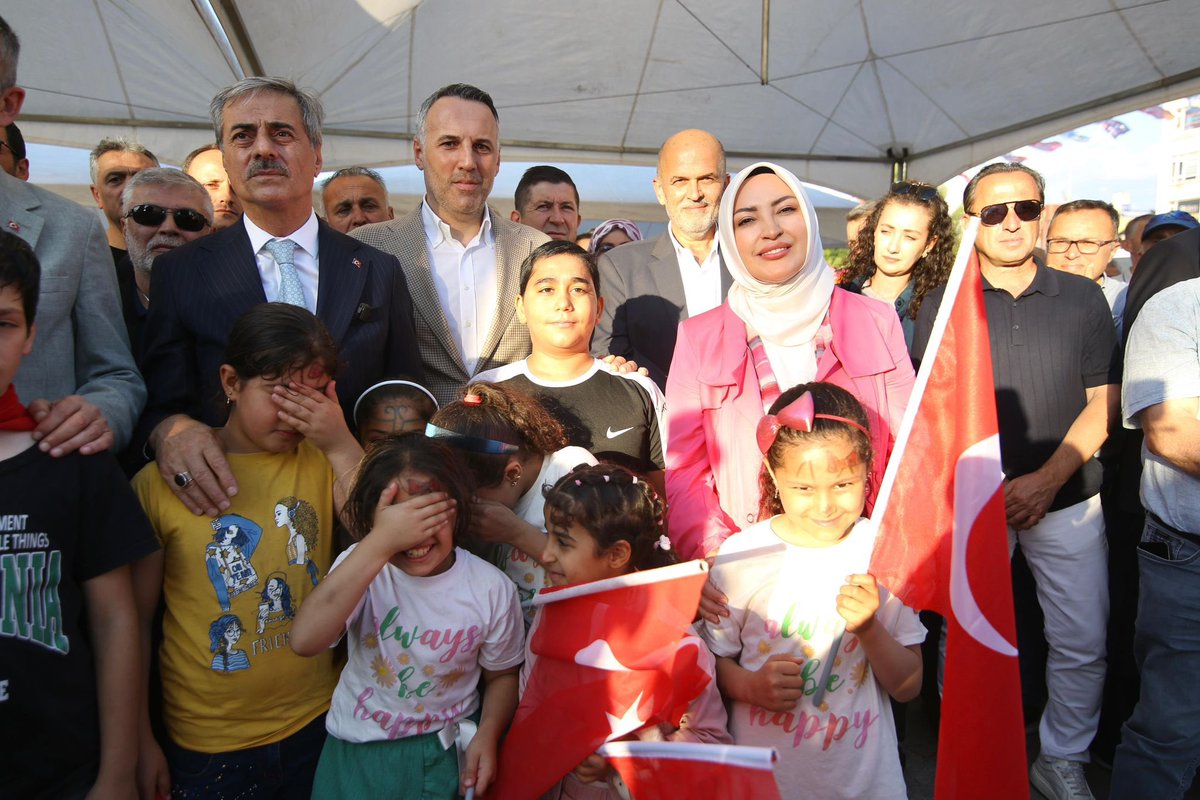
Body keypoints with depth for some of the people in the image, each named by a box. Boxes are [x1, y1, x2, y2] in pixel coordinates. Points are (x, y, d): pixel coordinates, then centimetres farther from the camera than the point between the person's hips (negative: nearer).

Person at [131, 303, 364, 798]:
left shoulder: (323, 461, -3)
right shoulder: (161, 482, -10)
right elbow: (135, 618, -5)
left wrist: (341, 445, -21)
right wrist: (140, 742, -1)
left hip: (316, 723, 3)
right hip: (207, 744, -2)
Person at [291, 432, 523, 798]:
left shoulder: (492, 588, -15)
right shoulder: (360, 565, -16)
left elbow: (502, 674, 1)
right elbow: (305, 641, -35)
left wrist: (487, 735, -19)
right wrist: (380, 543, -41)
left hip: (450, 752, 0)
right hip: (359, 752, 0)